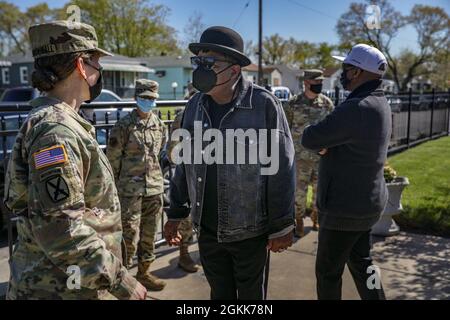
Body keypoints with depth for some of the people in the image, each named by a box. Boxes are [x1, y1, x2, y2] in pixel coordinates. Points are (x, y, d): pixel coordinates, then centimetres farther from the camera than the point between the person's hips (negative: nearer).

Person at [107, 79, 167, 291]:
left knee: (149, 234, 14)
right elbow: (112, 158, -4)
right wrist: (114, 186, -3)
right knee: (130, 234, -2)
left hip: (154, 188, 5)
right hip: (130, 189, -5)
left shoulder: (159, 125, 8)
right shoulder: (124, 125, -7)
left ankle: (144, 272, 29)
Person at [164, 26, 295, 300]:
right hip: (207, 229, 4)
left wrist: (282, 226, -11)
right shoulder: (195, 106, 0)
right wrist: (176, 214, 10)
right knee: (220, 294, 20)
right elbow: (185, 163, 8)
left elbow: (281, 169, -13)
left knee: (251, 295, 16)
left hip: (250, 231, -4)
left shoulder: (264, 104, -15)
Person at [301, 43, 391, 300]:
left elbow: (310, 139, -23)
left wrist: (313, 132, -1)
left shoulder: (356, 109, -27)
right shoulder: (378, 103, 6)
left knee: (328, 271, 10)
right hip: (364, 202, 9)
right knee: (361, 263, 22)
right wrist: (325, 142, -12)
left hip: (345, 208, -9)